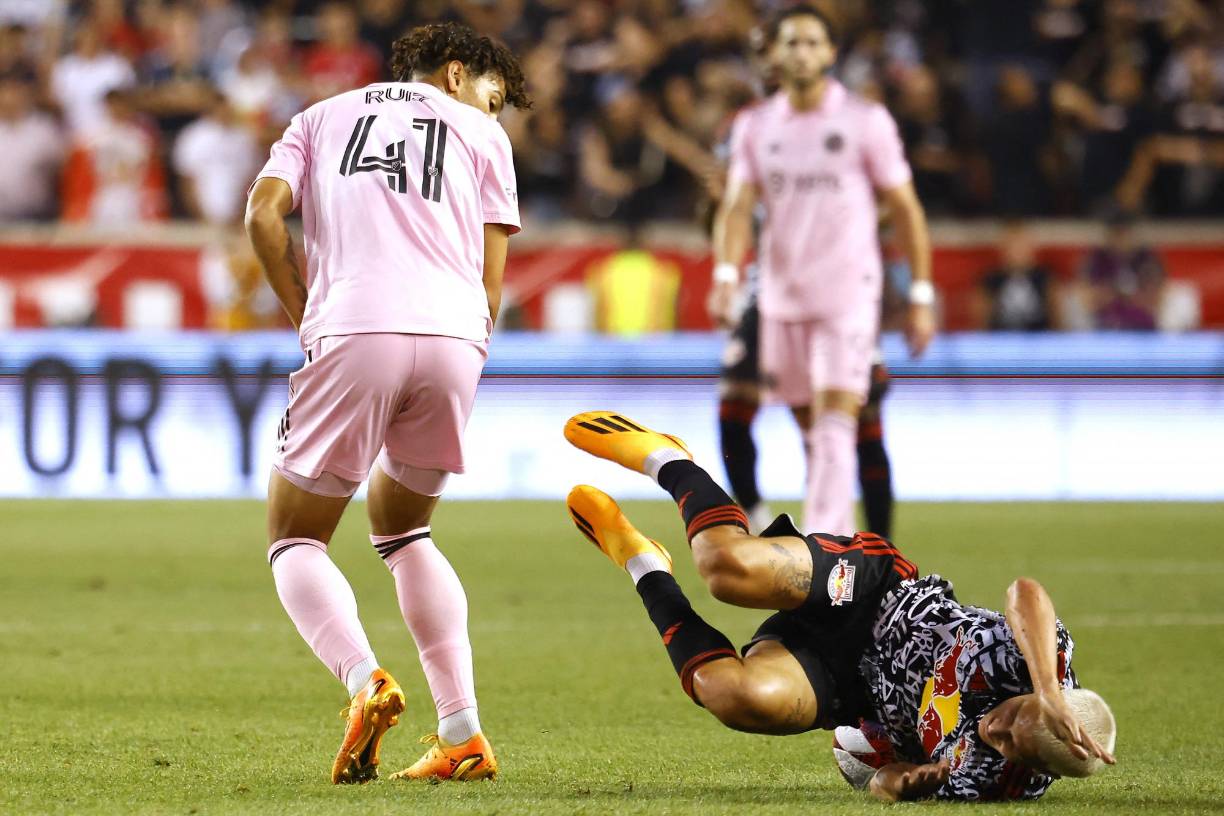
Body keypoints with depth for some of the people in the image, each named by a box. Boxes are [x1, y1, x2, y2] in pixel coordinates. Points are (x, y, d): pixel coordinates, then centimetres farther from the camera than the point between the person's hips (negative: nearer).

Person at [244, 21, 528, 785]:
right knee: (403, 529, 23)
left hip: (354, 330, -2)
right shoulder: (482, 134, 24)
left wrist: (308, 319, 13)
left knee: (296, 539, 9)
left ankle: (365, 680, -20)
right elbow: (491, 283, 15)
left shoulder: (325, 116, 26)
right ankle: (463, 734, 13)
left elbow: (265, 213, 7)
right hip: (454, 336, 2)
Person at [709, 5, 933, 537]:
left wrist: (921, 298, -2)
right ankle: (842, 534, 26)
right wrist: (726, 276, -19)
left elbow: (905, 209, 1)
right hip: (780, 300, 4)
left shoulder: (865, 122, -3)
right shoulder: (754, 127, 7)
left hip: (848, 294, -4)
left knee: (834, 427, -16)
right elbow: (738, 207, 0)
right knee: (811, 432, 12)